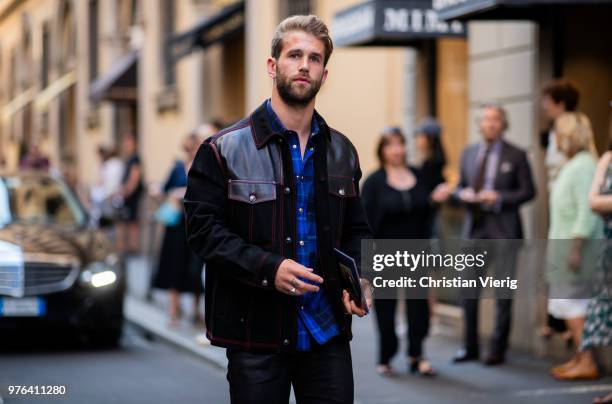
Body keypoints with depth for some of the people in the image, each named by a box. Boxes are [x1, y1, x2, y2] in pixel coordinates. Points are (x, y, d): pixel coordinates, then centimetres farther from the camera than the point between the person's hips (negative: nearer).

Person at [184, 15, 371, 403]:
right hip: (257, 332, -4)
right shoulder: (225, 149, -3)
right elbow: (203, 229, -8)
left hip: (327, 330, 4)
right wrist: (268, 267, -20)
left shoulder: (341, 152, 12)